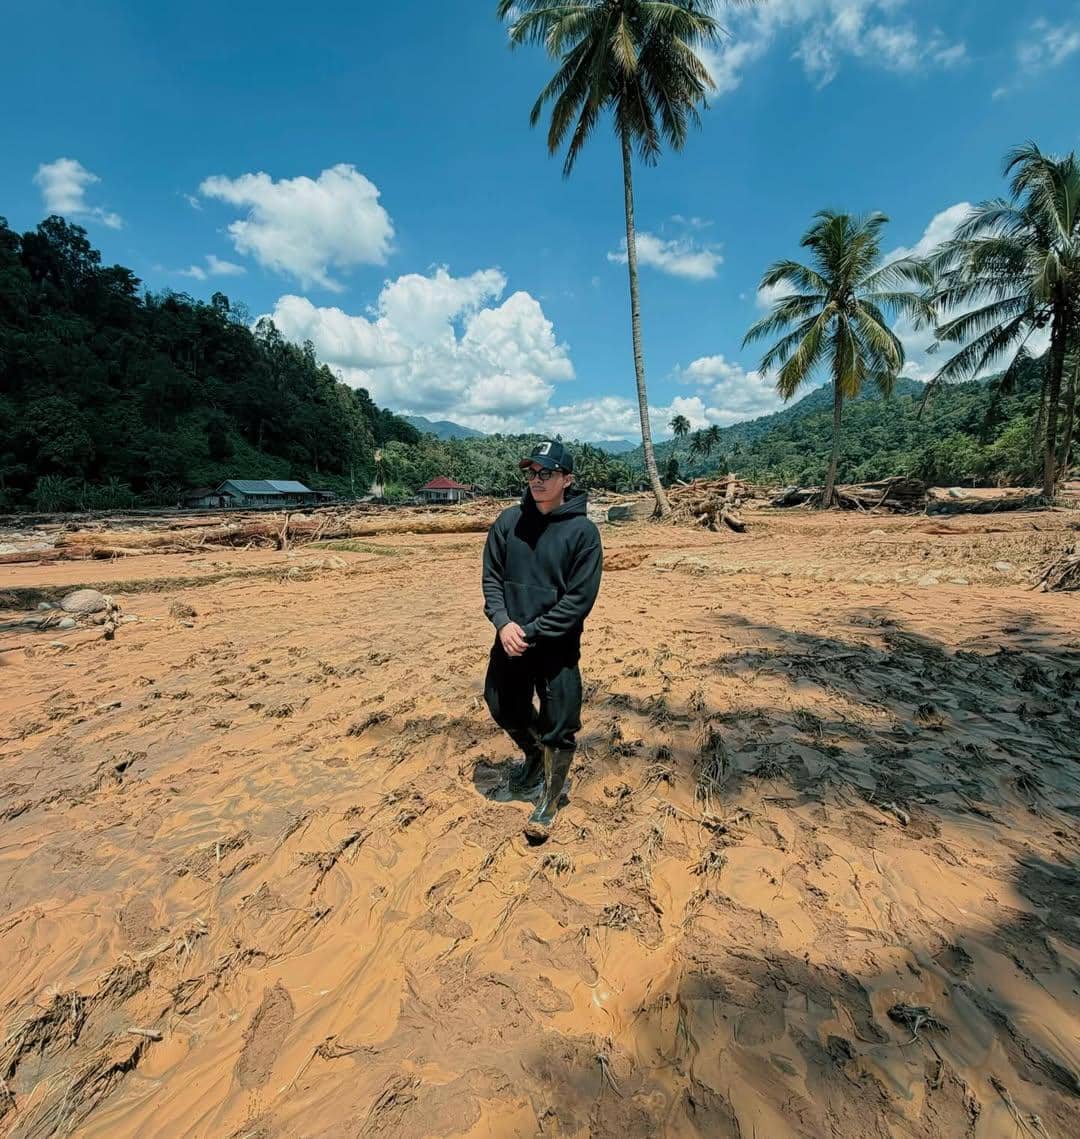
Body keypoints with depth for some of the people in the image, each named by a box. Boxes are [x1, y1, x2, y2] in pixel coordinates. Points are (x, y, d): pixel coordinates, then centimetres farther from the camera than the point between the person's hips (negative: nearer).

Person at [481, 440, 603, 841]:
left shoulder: (583, 532, -12)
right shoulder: (508, 521, -1)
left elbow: (579, 600, -14)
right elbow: (491, 576, 3)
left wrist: (531, 633, -17)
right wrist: (503, 622, -13)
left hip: (557, 648, -4)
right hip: (510, 642, 5)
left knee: (558, 729, 6)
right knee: (506, 709, 21)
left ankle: (548, 802, 32)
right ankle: (534, 758, 52)